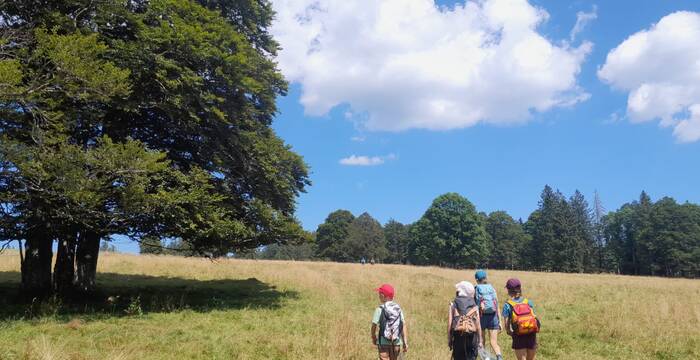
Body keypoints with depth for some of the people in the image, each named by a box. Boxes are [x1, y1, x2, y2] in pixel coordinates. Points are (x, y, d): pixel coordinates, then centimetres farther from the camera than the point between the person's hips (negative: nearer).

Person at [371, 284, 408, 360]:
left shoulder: (380, 309, -11)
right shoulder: (398, 309, 1)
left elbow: (374, 326, -11)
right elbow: (403, 325, -1)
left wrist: (374, 338, 6)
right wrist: (405, 342, 2)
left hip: (383, 342, -4)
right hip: (396, 342, 4)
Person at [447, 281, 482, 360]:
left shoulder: (453, 305, 2)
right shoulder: (474, 306, 3)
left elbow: (449, 324, -2)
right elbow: (478, 325, 1)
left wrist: (449, 339, 5)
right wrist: (480, 340, 9)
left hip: (458, 336, 0)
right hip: (471, 337, 0)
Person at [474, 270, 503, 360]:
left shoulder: (476, 289, -1)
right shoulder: (492, 289, 6)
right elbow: (497, 306, 4)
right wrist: (500, 321, 7)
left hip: (481, 317, -2)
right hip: (493, 317, 2)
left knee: (481, 341, 16)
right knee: (494, 342, 2)